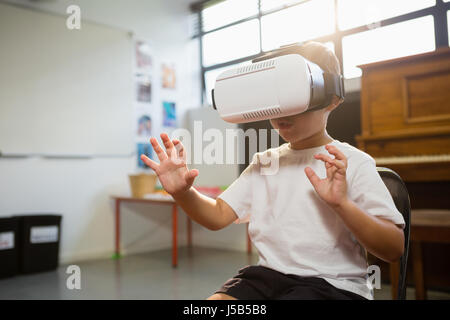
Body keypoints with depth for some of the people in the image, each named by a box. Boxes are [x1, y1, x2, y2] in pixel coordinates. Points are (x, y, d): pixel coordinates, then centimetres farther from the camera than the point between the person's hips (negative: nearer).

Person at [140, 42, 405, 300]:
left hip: (332, 284, -3)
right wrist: (182, 192, -15)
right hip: (268, 274, 4)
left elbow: (394, 250, -10)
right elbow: (218, 216, 6)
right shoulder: (264, 162, 11)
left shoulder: (352, 163, -4)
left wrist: (342, 204, -27)